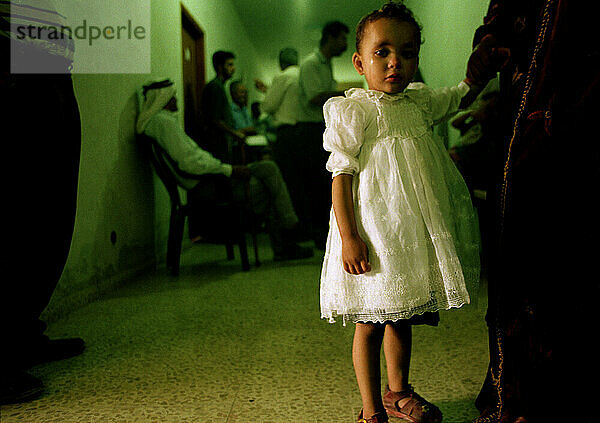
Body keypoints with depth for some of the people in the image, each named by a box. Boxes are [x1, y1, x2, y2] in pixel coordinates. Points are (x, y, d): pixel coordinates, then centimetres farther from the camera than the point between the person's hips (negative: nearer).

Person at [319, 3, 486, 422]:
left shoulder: (419, 103, 9)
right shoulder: (353, 112, -11)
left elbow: (461, 97, 27)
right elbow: (341, 175, -13)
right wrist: (348, 236, -19)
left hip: (413, 233, 7)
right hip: (373, 234, -7)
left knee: (401, 317, 20)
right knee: (370, 322, 4)